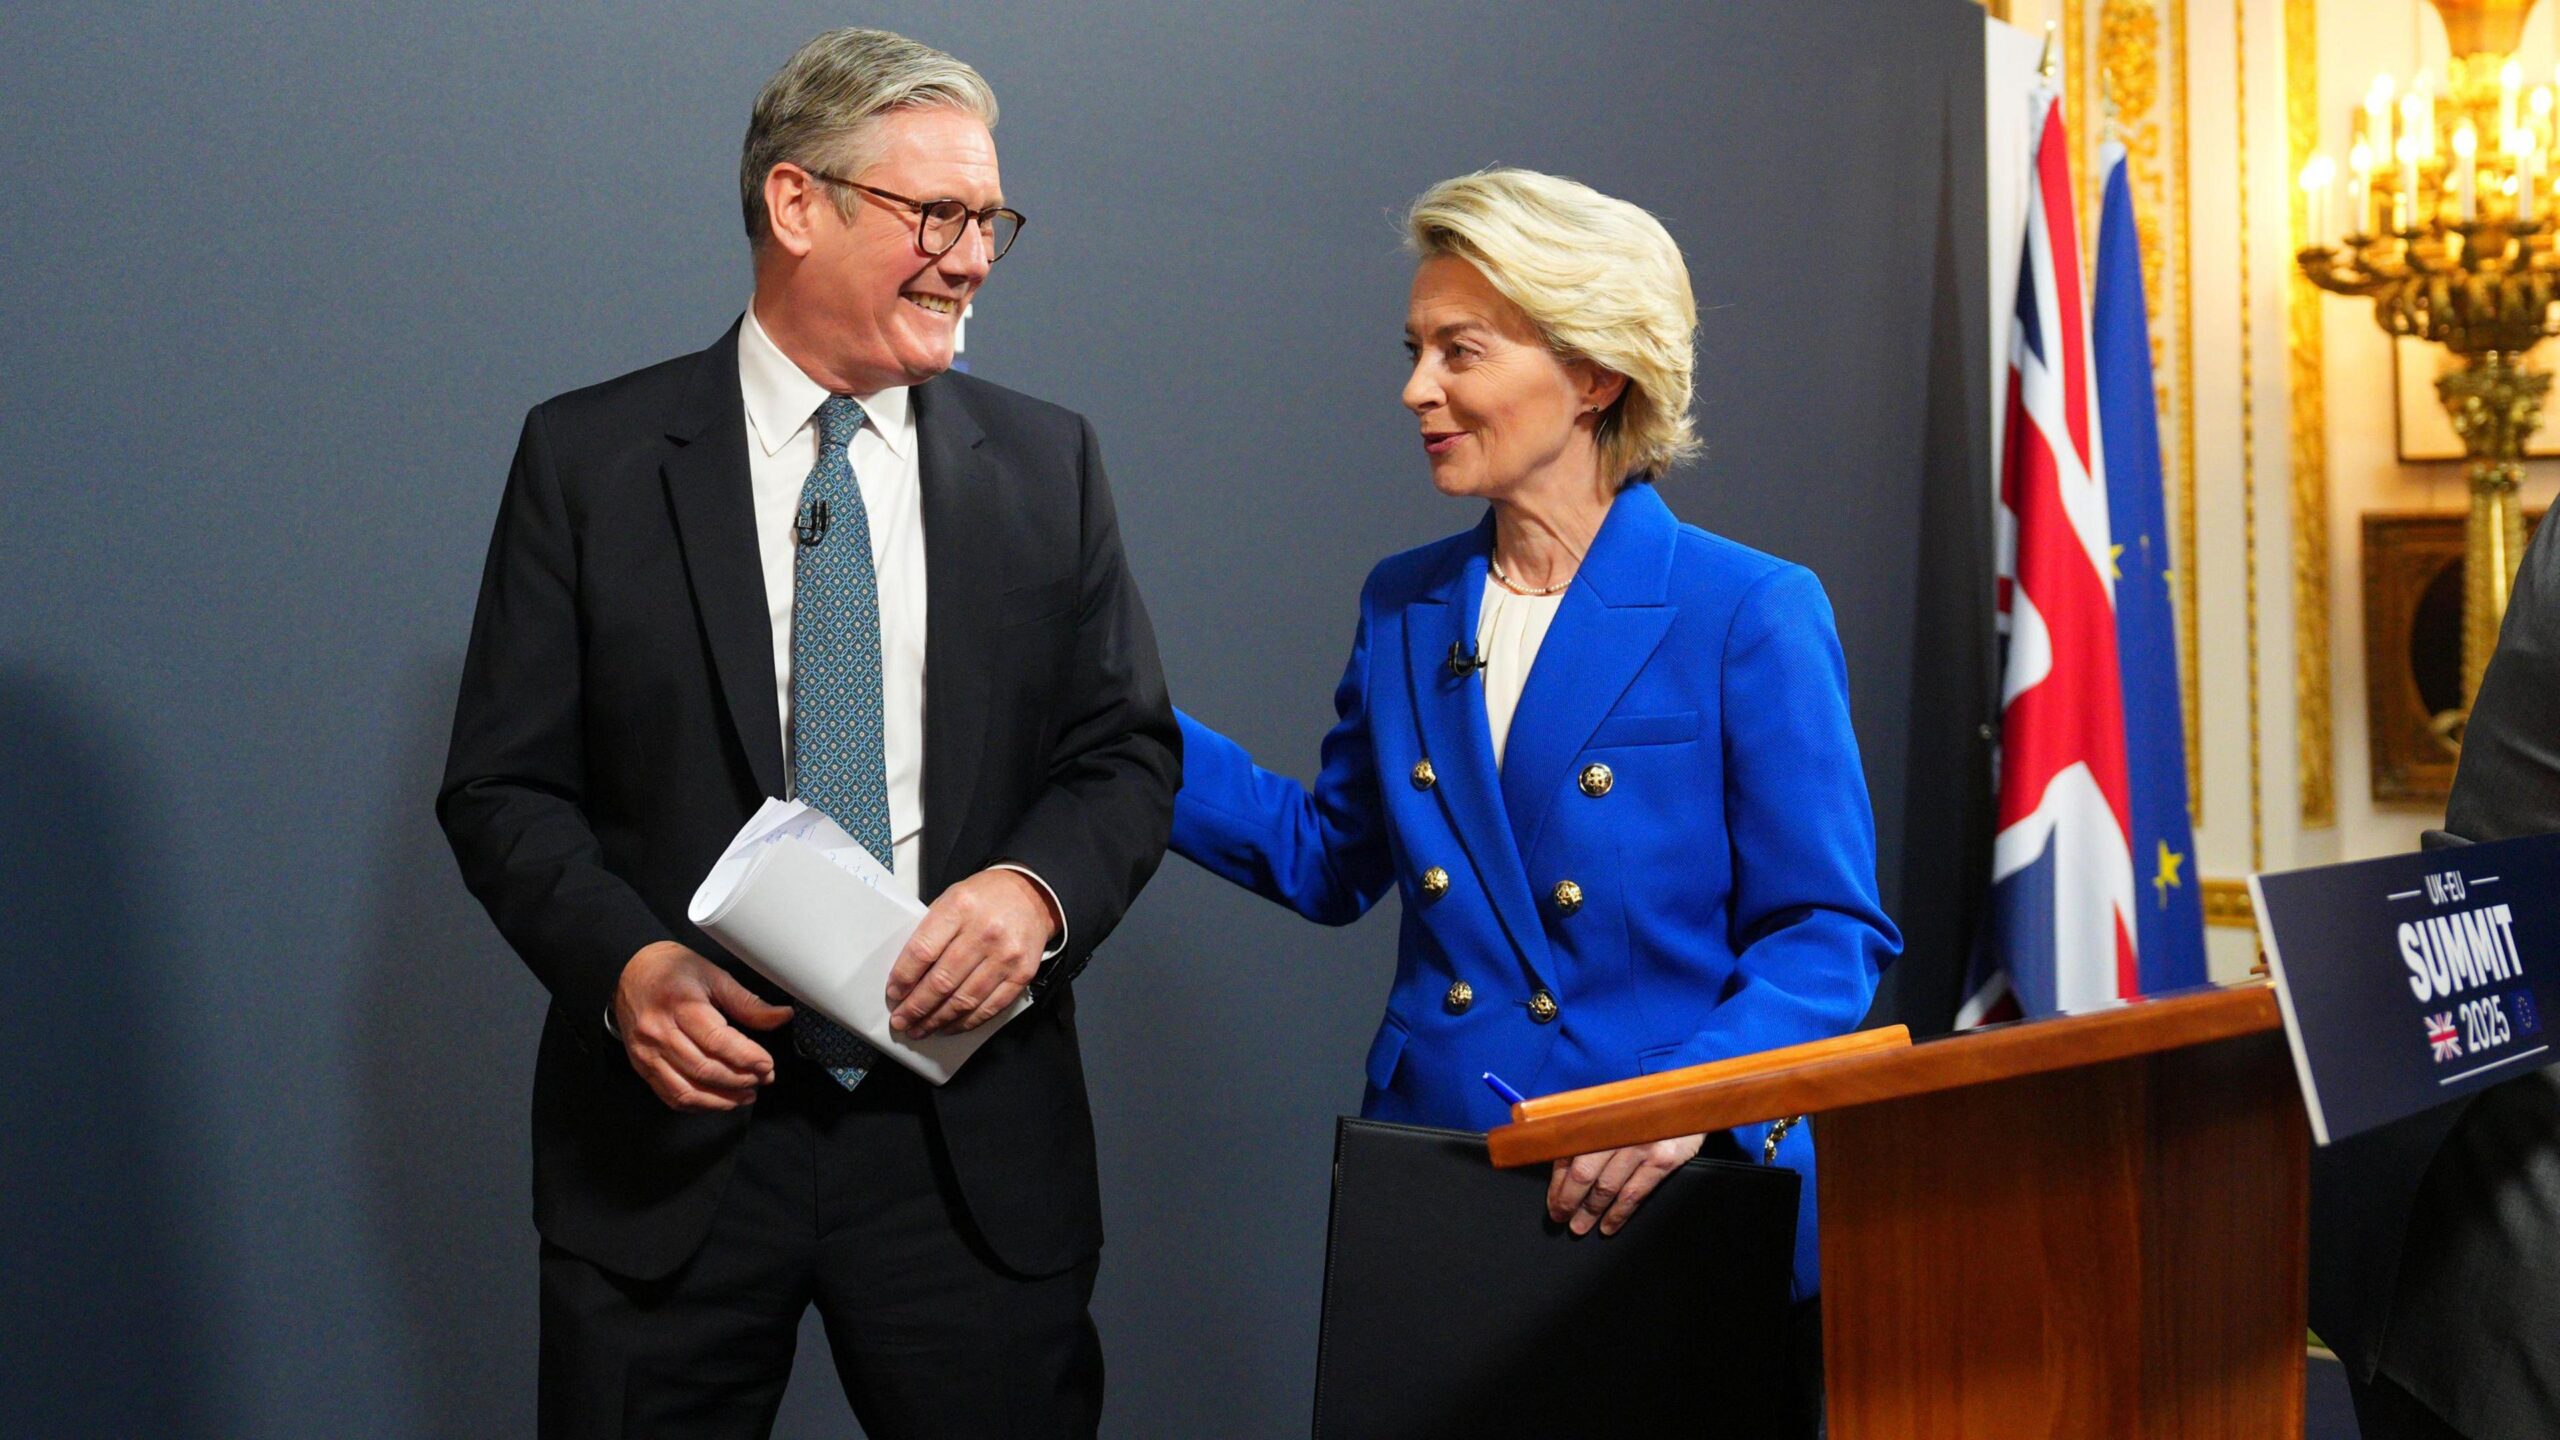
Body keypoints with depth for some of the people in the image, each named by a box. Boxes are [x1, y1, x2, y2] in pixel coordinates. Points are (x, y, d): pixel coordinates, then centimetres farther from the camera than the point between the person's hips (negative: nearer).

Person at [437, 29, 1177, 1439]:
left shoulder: (1047, 463, 7)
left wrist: (1038, 888, -13)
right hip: (677, 1119, -1)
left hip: (971, 1145, 2)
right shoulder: (589, 458, 0)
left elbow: (1127, 751, 7)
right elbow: (503, 784, 0)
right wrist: (627, 964, -17)